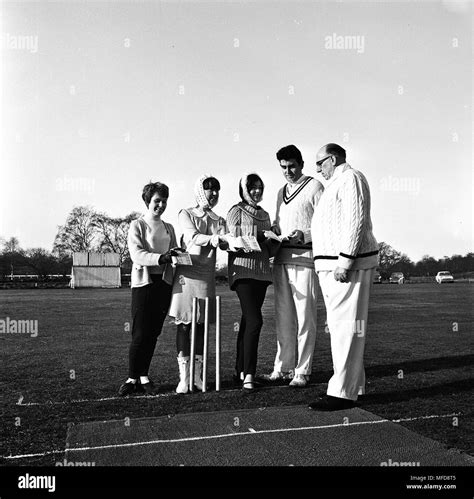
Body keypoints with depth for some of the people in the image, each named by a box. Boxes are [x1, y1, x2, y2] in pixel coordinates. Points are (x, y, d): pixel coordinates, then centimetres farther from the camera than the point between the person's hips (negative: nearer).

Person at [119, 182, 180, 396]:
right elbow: (136, 254, -13)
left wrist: (177, 255, -9)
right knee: (140, 333, -6)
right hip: (144, 282, -5)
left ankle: (143, 376, 17)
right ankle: (132, 378, 7)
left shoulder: (168, 228, 18)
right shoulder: (137, 225, 2)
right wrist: (160, 258, -29)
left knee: (154, 332, 6)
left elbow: (175, 254, 15)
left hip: (164, 282, 5)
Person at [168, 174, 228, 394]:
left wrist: (224, 241, -26)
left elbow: (224, 243, -2)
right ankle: (184, 377, -1)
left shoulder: (218, 220, 16)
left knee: (201, 325, 4)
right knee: (183, 324, -5)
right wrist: (213, 238, -30)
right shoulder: (186, 214, 6)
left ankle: (197, 375, 11)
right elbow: (193, 237, -12)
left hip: (207, 276, 3)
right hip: (186, 272, -3)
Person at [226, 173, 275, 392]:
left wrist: (273, 240, -2)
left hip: (262, 271, 6)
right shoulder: (236, 212, 0)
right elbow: (232, 244, -8)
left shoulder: (264, 215, 18)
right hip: (243, 270, -6)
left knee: (248, 320, 10)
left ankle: (240, 370, 18)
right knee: (254, 321, -16)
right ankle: (248, 375, -12)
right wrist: (258, 239, -20)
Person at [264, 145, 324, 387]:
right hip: (281, 257, 6)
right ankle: (283, 367, 17)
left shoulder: (314, 187, 0)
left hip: (304, 256, -6)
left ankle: (302, 371, 4)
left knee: (304, 315, -3)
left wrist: (304, 235, -20)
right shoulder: (281, 192, 21)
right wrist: (273, 230, 6)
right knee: (283, 315, 8)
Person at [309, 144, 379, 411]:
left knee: (347, 327, -9)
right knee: (341, 326, 12)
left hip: (347, 265, -10)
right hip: (334, 265, 10)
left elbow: (355, 222, -19)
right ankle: (352, 385, 20)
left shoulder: (350, 178, -7)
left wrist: (344, 262, -24)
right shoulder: (337, 183, 24)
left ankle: (343, 393, -6)